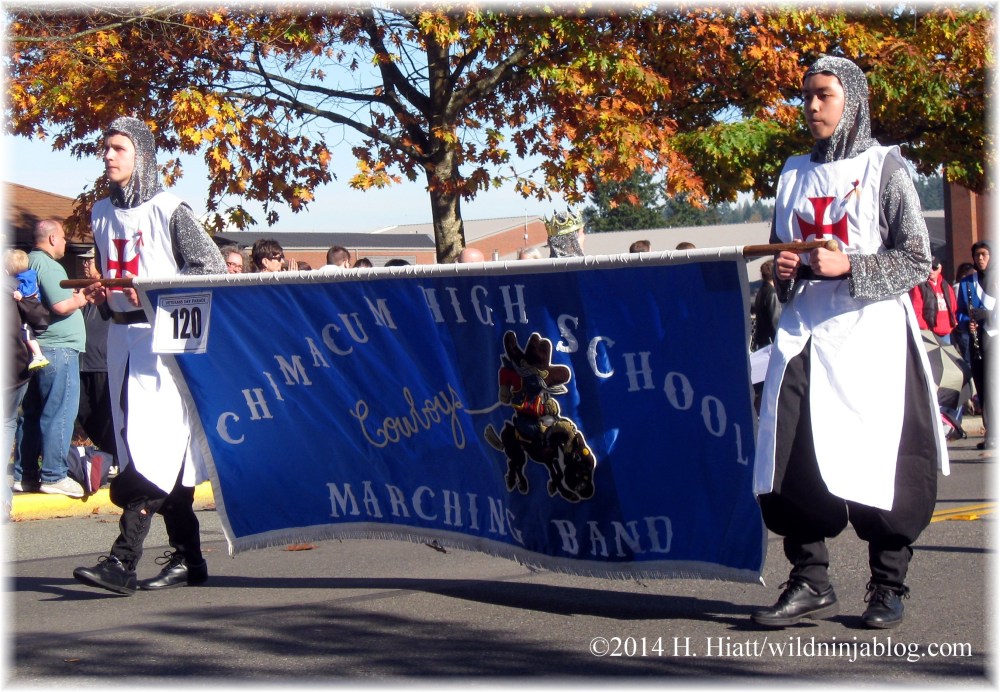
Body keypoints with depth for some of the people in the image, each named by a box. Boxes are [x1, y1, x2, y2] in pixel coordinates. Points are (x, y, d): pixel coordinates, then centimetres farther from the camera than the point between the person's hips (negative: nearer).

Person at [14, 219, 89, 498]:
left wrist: (75, 296, 15)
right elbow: (62, 306, -23)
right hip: (58, 349, -10)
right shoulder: (48, 266, -14)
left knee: (31, 413, 12)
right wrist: (80, 299, -4)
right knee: (59, 413, -7)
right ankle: (53, 476, -7)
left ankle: (24, 474, 15)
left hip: (36, 349, 10)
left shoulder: (29, 263, 16)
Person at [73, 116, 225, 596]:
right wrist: (102, 292, 4)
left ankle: (123, 560, -20)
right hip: (120, 333, 7)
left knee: (150, 441, -14)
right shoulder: (102, 213, 14)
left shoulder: (168, 210, -6)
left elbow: (214, 268, -9)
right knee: (167, 450, 8)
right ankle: (187, 558, 13)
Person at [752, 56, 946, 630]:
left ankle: (889, 588, 8)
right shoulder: (795, 173, 16)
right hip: (805, 337, 4)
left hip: (871, 334, -4)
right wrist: (784, 271, 3)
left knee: (880, 462, -4)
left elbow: (918, 260, -3)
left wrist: (848, 268, -16)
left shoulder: (884, 168, 1)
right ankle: (811, 583, 5)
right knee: (790, 461, -5)